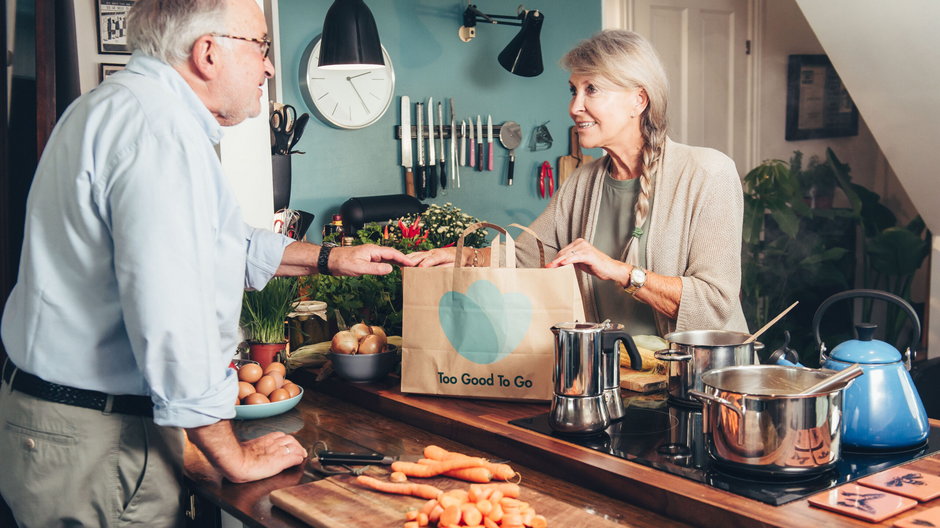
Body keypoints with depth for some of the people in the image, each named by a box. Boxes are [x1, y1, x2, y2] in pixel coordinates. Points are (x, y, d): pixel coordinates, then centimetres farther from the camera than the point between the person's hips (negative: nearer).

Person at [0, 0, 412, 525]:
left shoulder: (121, 105, 15)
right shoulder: (160, 126, -21)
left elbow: (223, 245, 27)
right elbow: (170, 317, -28)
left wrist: (328, 258, 27)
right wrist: (235, 456, -18)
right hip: (95, 446, -10)